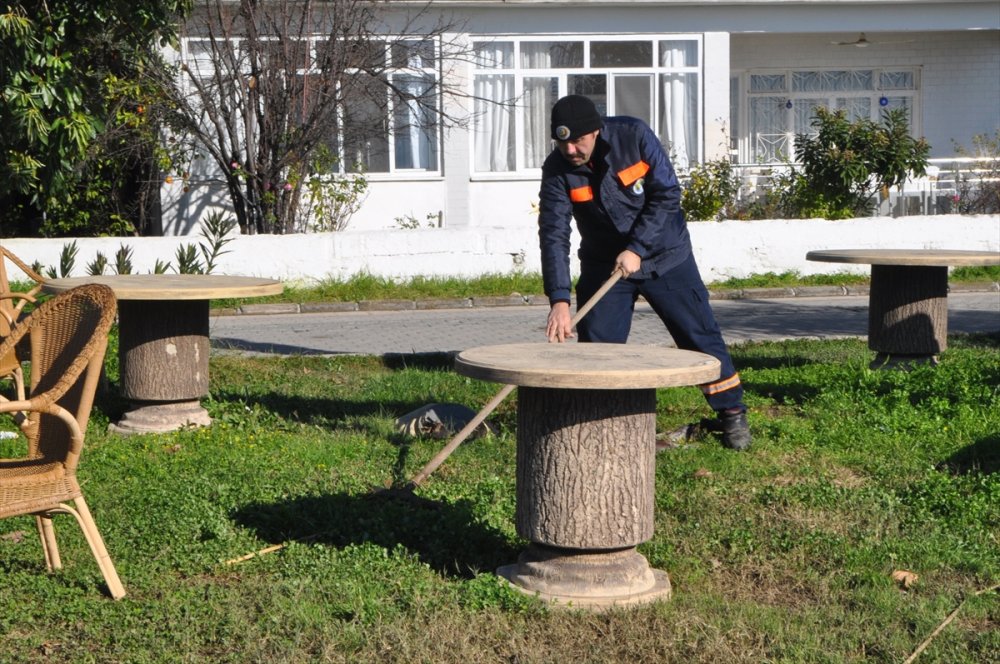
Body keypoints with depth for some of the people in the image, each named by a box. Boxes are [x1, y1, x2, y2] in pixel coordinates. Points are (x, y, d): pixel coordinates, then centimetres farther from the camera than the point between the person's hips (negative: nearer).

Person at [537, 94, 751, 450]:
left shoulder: (634, 136, -20)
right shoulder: (557, 170, -17)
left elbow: (667, 195, -18)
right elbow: (553, 234, -23)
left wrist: (637, 249, -26)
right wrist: (559, 299, -33)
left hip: (665, 254, -1)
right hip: (603, 265, 1)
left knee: (700, 334, 2)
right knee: (595, 344, -4)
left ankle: (731, 413, 15)